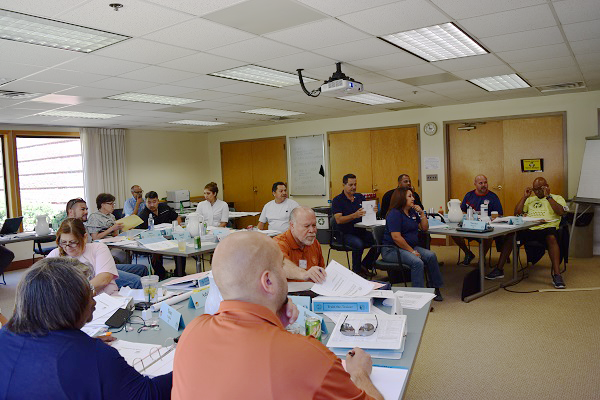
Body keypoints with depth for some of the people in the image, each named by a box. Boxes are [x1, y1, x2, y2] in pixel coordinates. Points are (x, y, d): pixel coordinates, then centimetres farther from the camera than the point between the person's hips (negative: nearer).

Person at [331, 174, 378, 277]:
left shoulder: (360, 197, 12)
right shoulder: (337, 200, -4)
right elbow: (338, 220, -16)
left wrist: (374, 211, -14)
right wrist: (355, 215, -31)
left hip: (361, 231, 5)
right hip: (345, 234, -5)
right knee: (358, 244, -33)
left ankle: (365, 265, 1)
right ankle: (356, 271, -9)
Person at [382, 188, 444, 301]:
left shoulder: (412, 212, 14)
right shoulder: (394, 214, -13)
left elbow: (425, 228, 17)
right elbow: (396, 237, -21)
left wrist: (422, 213, 3)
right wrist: (412, 251, -18)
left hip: (411, 246, 8)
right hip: (392, 250, -8)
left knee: (431, 255, -16)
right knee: (417, 262, -31)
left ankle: (435, 288, -5)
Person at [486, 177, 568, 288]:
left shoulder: (557, 198, 17)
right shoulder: (530, 199, 29)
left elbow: (561, 212, -4)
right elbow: (517, 212, 18)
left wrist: (548, 196, -2)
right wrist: (525, 196, 14)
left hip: (546, 228, -3)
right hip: (528, 228, 4)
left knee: (552, 237, -39)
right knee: (510, 235, -22)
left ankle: (556, 274, -38)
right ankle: (499, 269, -18)